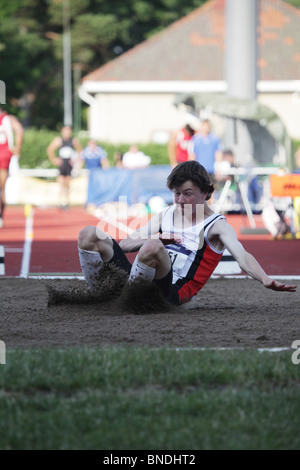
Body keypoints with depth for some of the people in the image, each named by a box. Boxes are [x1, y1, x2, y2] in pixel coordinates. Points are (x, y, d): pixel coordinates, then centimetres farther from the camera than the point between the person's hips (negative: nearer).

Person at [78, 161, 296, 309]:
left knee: (152, 247, -37)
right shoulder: (165, 216, 21)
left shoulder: (216, 225, 5)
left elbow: (241, 255, -14)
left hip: (171, 294, -5)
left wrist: (265, 280, -32)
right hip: (139, 281, 6)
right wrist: (151, 240, -1)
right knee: (89, 234, -6)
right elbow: (123, 244, 21)